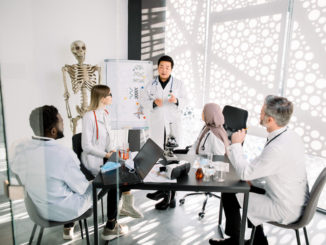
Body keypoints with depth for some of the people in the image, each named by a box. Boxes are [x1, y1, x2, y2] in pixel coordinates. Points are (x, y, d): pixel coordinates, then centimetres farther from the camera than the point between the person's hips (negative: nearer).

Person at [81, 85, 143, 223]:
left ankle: (127, 205, -2)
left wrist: (113, 150, -4)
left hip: (104, 158, 7)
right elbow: (87, 146, -19)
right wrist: (106, 155, -18)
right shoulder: (89, 116, -17)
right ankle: (124, 207, 6)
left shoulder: (105, 114, 9)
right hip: (93, 161, -7)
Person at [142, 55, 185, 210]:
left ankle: (170, 197, 5)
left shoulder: (178, 84, 5)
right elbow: (145, 103, 7)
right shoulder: (151, 85, 8)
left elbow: (182, 101, 6)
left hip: (172, 124, -2)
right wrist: (154, 103, -14)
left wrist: (176, 100, -15)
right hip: (156, 125, 2)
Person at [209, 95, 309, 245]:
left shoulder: (278, 148, -33)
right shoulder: (290, 136, -3)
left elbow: (244, 172, -23)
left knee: (229, 194, -4)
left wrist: (236, 144, -13)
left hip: (285, 211, -9)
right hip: (296, 201, 9)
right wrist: (253, 180, 5)